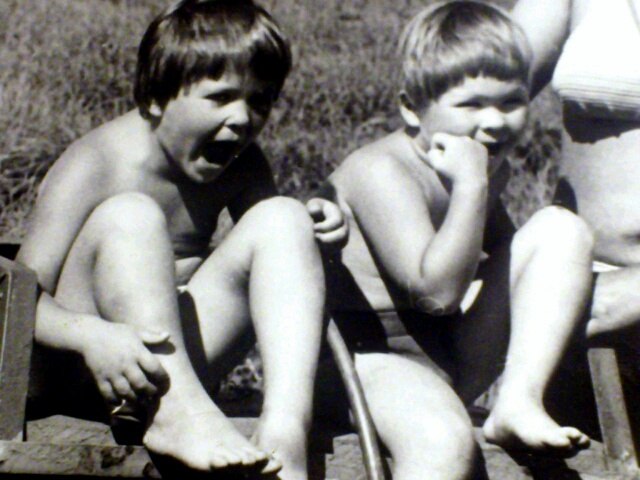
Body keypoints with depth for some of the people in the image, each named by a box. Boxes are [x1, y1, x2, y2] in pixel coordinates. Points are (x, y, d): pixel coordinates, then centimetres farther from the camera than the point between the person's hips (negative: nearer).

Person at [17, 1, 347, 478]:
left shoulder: (241, 167, 5)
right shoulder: (97, 166, -14)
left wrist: (310, 229, -12)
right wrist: (92, 336, -40)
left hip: (179, 350, 5)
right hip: (85, 367, -5)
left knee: (282, 216, -14)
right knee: (130, 216, -29)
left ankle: (286, 425, -31)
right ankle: (175, 412, -38)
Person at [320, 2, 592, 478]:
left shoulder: (490, 167, 8)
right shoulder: (380, 171, -20)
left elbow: (501, 252, 29)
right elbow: (437, 291, -28)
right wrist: (470, 185, -26)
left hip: (458, 360, 8)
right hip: (373, 355, -8)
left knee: (561, 228, -2)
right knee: (444, 440, -40)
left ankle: (520, 403, -12)